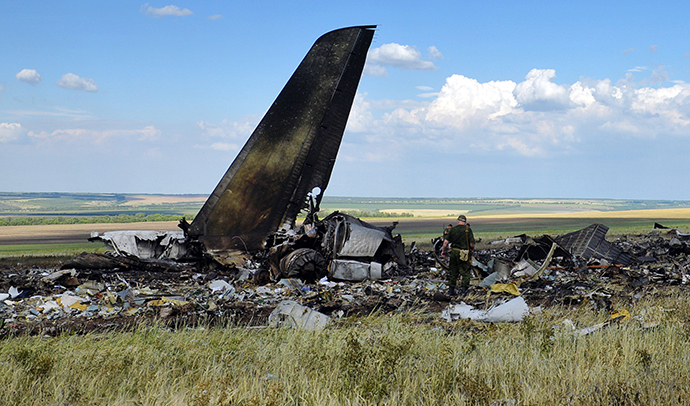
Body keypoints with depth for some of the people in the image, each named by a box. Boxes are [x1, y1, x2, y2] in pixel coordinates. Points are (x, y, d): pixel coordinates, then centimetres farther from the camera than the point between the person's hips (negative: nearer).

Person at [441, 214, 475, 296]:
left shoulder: (453, 229, 2)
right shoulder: (468, 229, -6)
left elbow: (446, 242, -1)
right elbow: (472, 244, -9)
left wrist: (443, 251, 12)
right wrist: (472, 250, 11)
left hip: (454, 253, 3)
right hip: (464, 255, -3)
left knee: (453, 272, 13)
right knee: (465, 272, 5)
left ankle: (451, 290, 16)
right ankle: (463, 288, -4)